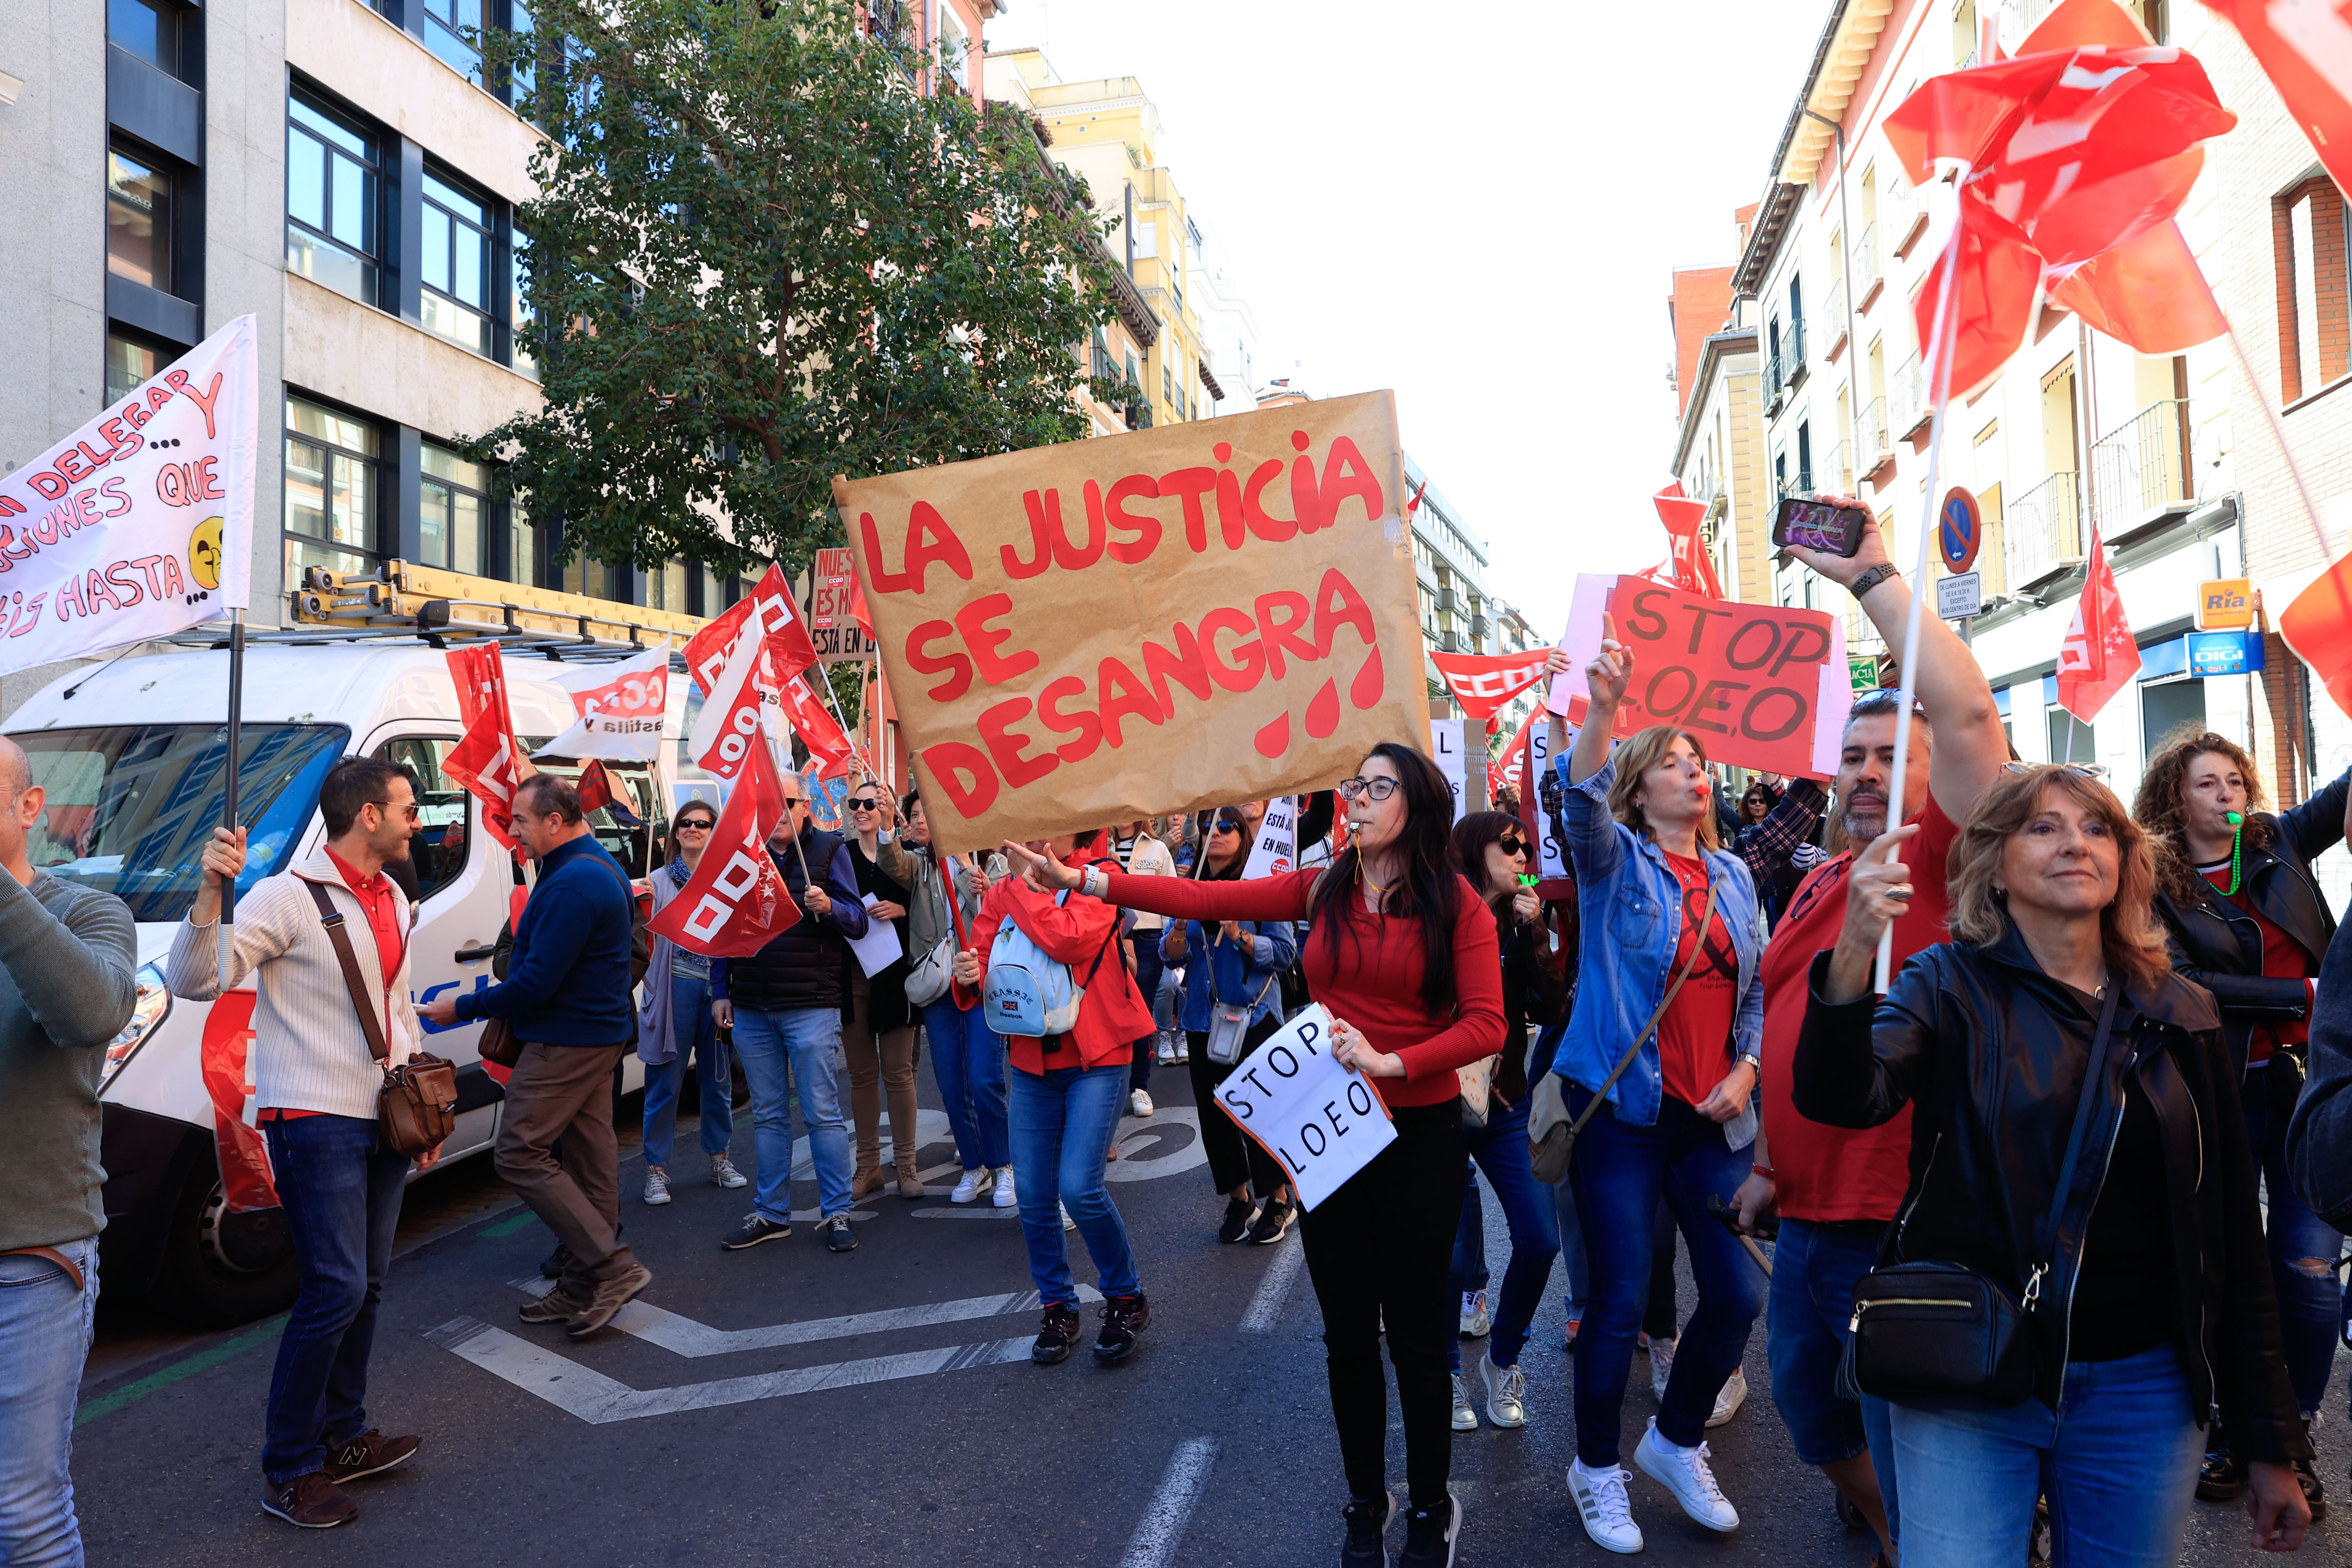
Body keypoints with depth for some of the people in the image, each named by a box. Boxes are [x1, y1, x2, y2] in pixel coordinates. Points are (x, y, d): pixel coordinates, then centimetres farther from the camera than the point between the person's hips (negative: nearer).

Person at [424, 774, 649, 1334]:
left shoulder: (571, 884, -21)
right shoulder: (600, 867, 14)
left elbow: (537, 982, -23)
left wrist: (463, 1006, -11)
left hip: (565, 1041, -11)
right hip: (601, 1033, 11)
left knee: (519, 1153, -5)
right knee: (590, 1155, 11)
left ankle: (612, 1267, -6)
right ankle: (584, 1287, 19)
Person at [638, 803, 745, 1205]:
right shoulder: (660, 881, 5)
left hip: (718, 987, 2)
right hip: (676, 987, -2)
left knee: (718, 1077, 11)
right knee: (665, 1081, 0)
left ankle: (719, 1158, 25)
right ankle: (657, 1168, 10)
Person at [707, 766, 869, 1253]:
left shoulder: (828, 849, 1)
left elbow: (858, 922, -1)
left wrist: (829, 907, -23)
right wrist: (720, 991, 11)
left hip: (810, 1006, -4)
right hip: (750, 1009, 4)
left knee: (822, 1113, -2)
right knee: (767, 1116, 11)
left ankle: (836, 1214, 6)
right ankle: (771, 1214, 20)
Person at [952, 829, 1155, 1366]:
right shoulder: (1003, 893, 7)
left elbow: (1068, 940, -26)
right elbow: (982, 957, 2)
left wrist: (1028, 880, -18)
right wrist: (969, 975, -20)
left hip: (1096, 1058, -5)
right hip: (1032, 1062, 5)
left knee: (1080, 1187, -13)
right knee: (1034, 1196, 6)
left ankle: (1127, 1299, 11)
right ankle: (1057, 1306, 27)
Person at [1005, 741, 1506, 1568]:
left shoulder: (1455, 904, -7)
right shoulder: (1324, 889, 1)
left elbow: (1487, 1026, -13)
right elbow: (1205, 899, -5)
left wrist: (1390, 1061, -24)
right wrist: (1084, 880, -10)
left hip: (1420, 1135, -3)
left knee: (1416, 1331, 8)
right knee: (1346, 1328, 13)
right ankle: (1367, 1500, 33)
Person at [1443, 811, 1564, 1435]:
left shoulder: (1518, 925, 7)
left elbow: (1548, 1009, -7)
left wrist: (1529, 935, -13)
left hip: (1507, 1105, 4)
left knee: (1540, 1239, -1)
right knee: (1451, 1251, -3)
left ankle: (1503, 1360, 22)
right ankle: (1447, 1372, 20)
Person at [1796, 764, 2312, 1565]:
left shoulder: (2181, 1015, 4)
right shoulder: (1950, 985, -4)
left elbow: (2233, 1233, 7)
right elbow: (1843, 1098, -23)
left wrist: (2271, 1441, 7)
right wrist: (1853, 956, -41)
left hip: (2142, 1391, 3)